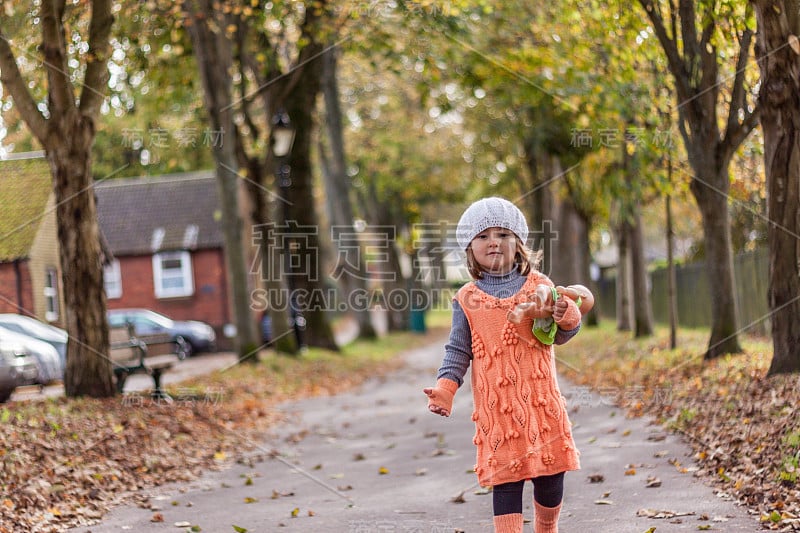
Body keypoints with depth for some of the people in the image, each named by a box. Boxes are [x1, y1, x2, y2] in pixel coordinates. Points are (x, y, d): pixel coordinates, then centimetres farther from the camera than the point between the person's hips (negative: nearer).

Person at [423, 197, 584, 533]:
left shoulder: (538, 285, 6)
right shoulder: (467, 299, 4)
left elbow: (559, 336, 9)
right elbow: (458, 351, 6)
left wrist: (567, 318, -13)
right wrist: (444, 389, -8)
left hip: (540, 400, 2)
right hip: (496, 407, -2)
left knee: (551, 475, 9)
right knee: (505, 480, -4)